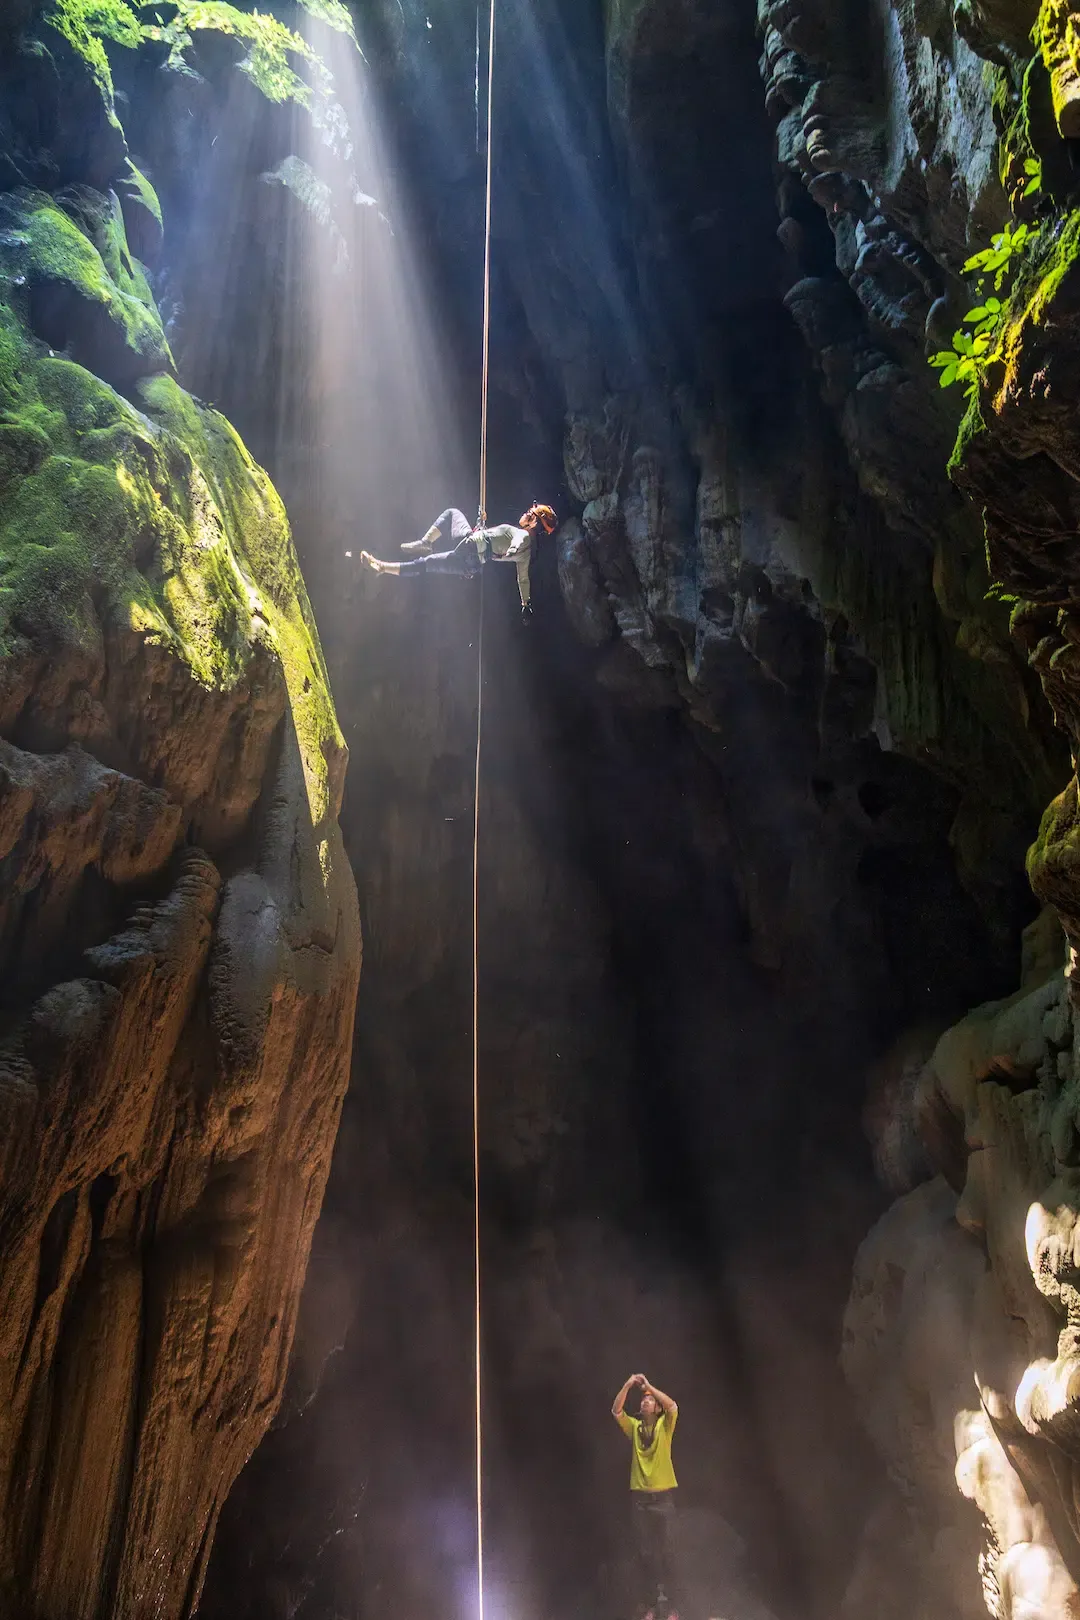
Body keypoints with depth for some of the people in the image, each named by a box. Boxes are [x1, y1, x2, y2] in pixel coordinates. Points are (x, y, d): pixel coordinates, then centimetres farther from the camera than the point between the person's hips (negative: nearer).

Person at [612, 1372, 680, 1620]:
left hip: (663, 1498, -2)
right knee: (644, 1554, 7)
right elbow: (615, 1411, -9)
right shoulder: (634, 1427, 6)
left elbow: (673, 1406, -20)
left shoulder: (664, 1425, -1)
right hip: (639, 1499, 2)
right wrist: (629, 1384, -15)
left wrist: (649, 1385, -17)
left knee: (665, 1552, 2)